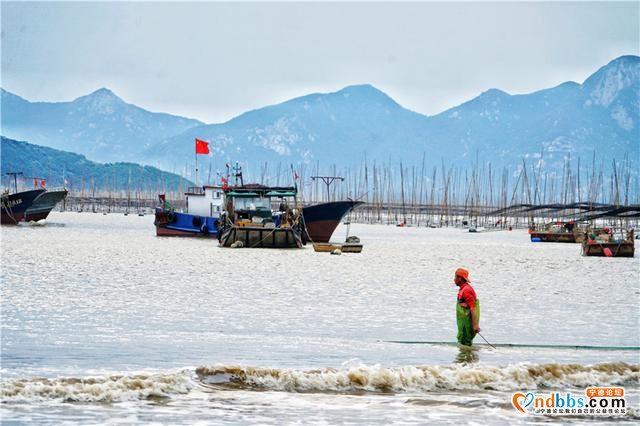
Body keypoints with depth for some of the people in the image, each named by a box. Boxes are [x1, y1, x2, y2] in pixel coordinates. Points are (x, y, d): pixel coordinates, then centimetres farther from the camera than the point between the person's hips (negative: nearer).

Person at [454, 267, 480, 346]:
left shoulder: (466, 290, -19)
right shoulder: (463, 289, 14)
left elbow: (473, 309, -23)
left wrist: (475, 325, -25)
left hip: (467, 323, -11)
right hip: (464, 322, 11)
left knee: (464, 343, -7)